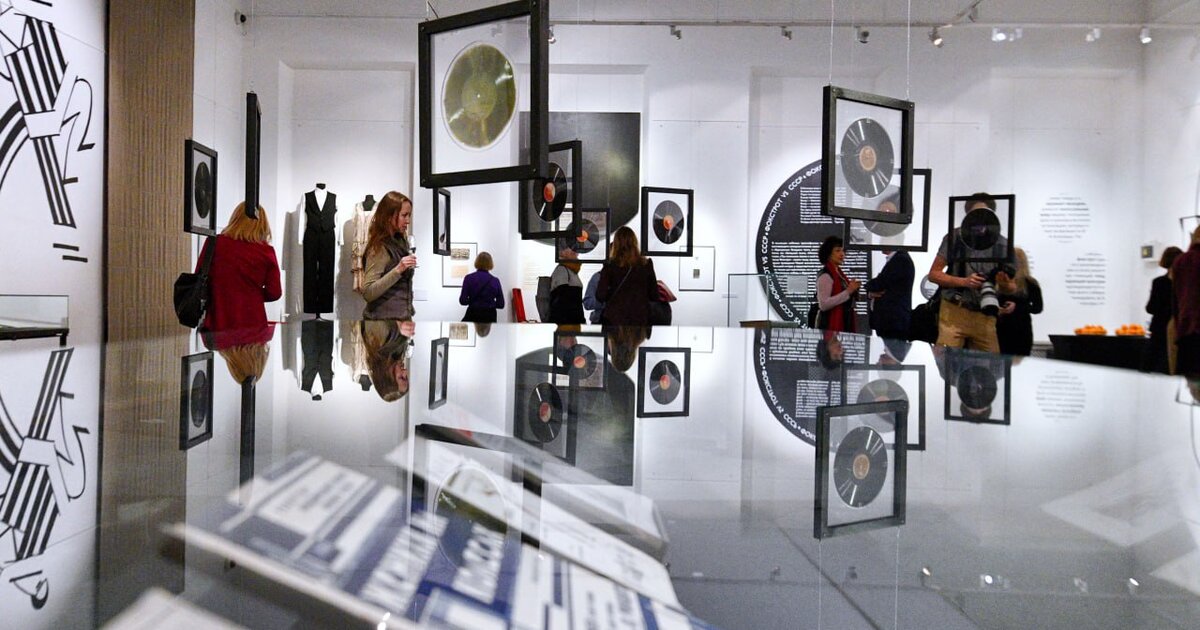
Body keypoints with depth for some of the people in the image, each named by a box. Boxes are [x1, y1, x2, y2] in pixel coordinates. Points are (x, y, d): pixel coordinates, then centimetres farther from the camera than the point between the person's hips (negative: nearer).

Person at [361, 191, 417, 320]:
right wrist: (398, 270, -29)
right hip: (383, 318, -7)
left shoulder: (401, 241, 4)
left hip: (402, 316, 7)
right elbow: (367, 293, -24)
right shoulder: (379, 248, -16)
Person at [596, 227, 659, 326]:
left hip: (615, 320, -2)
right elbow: (654, 295, 4)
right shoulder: (646, 264, 0)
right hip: (640, 319, 2)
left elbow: (600, 296, -7)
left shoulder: (610, 266, -6)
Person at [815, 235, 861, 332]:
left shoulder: (839, 273, 15)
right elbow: (824, 304, -22)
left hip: (844, 324, 8)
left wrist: (853, 290, 5)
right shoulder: (825, 275, -11)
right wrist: (848, 291, -20)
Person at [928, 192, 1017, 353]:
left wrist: (1005, 285, -12)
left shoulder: (1002, 245, 4)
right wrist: (964, 281, -14)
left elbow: (1012, 288, 12)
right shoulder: (955, 237, -2)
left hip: (985, 316, 3)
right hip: (954, 312, -2)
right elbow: (933, 274, 0)